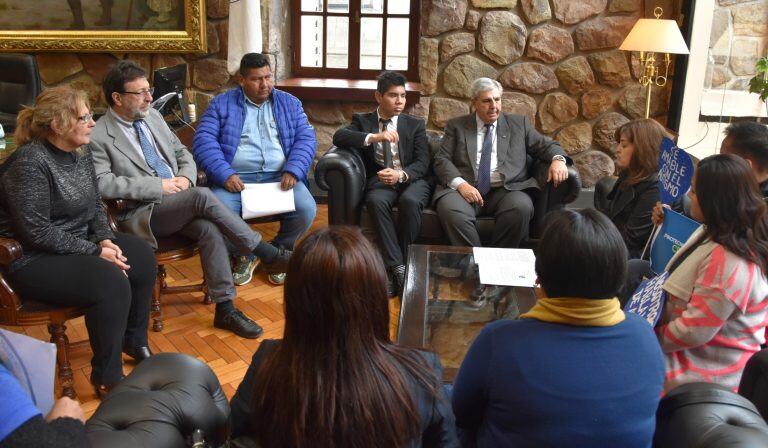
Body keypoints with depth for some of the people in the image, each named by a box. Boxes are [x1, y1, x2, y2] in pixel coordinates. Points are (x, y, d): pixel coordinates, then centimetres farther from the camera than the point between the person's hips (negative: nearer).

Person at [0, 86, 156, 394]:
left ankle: (134, 341, 12)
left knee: (142, 256, -7)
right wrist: (94, 251, -22)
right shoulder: (30, 162, -22)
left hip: (80, 242, 9)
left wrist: (105, 239, -8)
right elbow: (38, 232, -25)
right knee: (111, 282, -28)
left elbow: (95, 205, 11)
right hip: (36, 260, -9)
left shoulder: (81, 152, 3)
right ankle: (107, 377, -10)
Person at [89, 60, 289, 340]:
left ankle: (225, 309, -21)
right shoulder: (98, 136, -6)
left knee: (210, 228, -26)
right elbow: (103, 184, -16)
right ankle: (268, 254, -24)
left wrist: (185, 178, -1)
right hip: (141, 215, -5)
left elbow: (183, 154, 22)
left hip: (178, 205, 6)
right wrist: (158, 186, -18)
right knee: (202, 196, -30)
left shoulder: (153, 117, 14)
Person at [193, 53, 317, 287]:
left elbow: (306, 138, 7)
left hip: (280, 176, 1)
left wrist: (293, 171, -12)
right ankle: (245, 255, 3)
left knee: (306, 209, -25)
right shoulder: (222, 104, 9)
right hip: (235, 178, -1)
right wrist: (225, 174, -16)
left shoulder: (289, 103, 16)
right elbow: (203, 141, -1)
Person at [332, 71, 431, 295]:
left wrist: (401, 174, -19)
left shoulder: (415, 125, 15)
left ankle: (398, 265, -23)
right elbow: (339, 136, -6)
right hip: (380, 180, 0)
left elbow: (422, 163, 3)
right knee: (376, 201, -35)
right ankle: (397, 267, -33)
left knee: (409, 201, -35)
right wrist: (373, 137, -21)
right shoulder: (362, 120, 14)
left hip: (413, 180, 0)